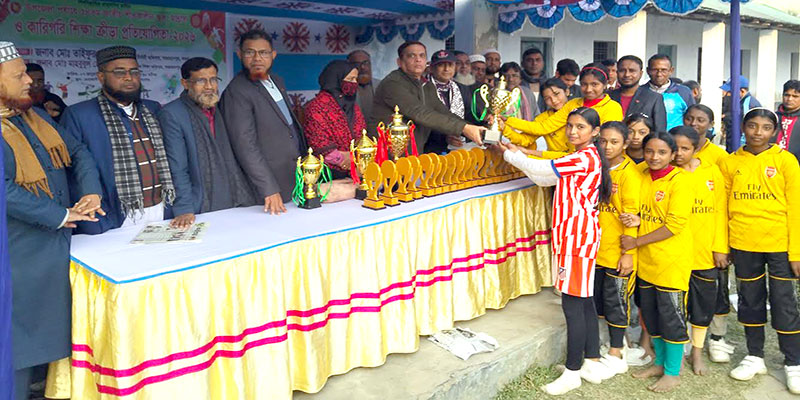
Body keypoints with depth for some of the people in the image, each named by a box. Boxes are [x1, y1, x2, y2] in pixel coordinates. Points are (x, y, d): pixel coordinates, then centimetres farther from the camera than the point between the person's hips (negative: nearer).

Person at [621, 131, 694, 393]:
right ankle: (660, 363, 33)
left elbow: (675, 224, -19)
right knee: (650, 313, 16)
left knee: (671, 315, 3)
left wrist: (636, 242, -15)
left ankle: (673, 372, 18)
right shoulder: (643, 177, 8)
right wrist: (637, 220, -6)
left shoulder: (679, 180, -14)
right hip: (647, 260, 7)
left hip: (672, 261, -7)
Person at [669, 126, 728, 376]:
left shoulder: (711, 172, 2)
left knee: (705, 303, 10)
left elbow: (720, 211, 3)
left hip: (706, 252, 2)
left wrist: (720, 247, -1)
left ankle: (697, 351, 29)